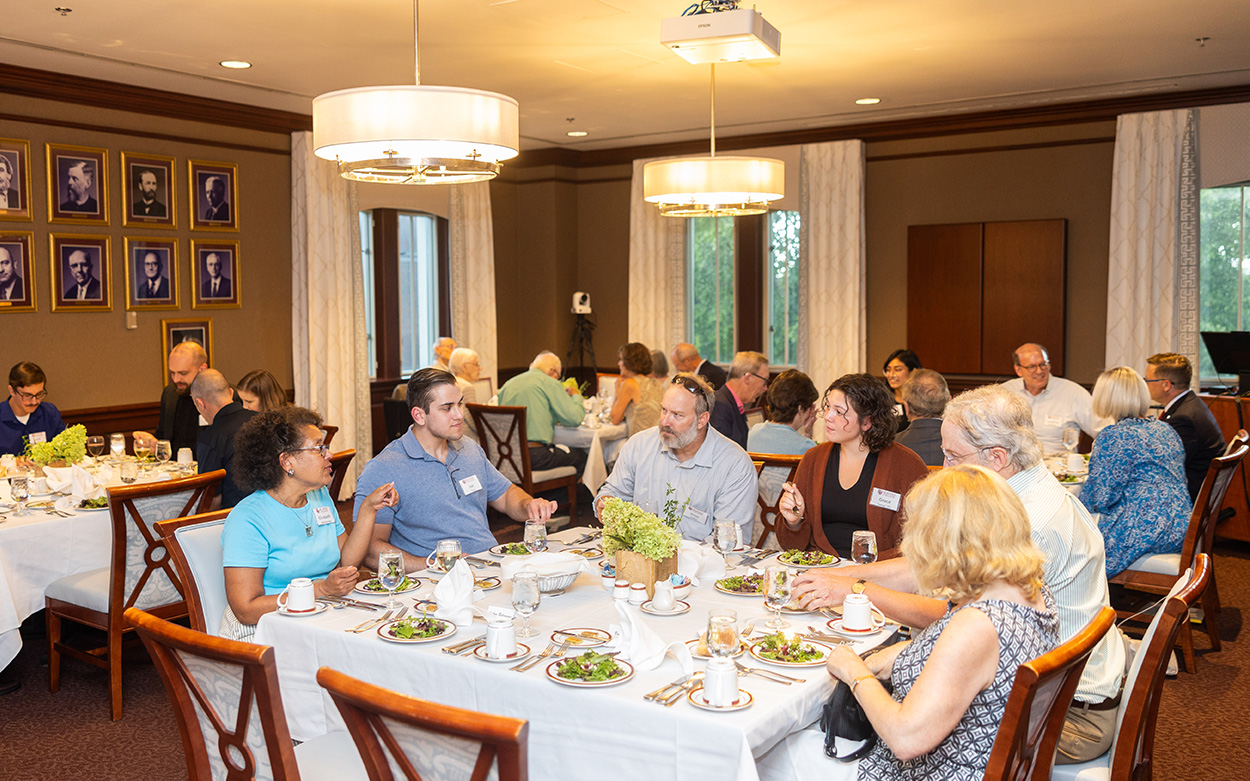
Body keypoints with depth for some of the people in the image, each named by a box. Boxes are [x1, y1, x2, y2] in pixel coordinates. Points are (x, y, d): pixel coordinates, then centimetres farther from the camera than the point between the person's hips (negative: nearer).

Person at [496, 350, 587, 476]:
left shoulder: (508, 384, 17)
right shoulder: (550, 383, -3)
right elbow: (574, 418, -7)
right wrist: (576, 396, 14)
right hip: (534, 455, -8)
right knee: (581, 457, 13)